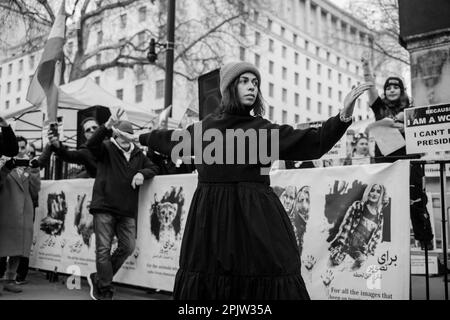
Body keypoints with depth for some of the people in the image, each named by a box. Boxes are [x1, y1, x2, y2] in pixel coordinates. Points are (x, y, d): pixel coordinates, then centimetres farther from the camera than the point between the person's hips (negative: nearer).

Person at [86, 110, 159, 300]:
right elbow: (91, 145, -18)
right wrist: (107, 126, -34)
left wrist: (142, 173, -5)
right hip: (104, 208, -5)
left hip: (127, 211, 5)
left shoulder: (138, 154, 16)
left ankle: (98, 279, 20)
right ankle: (105, 291, 8)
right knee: (103, 249, -3)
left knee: (128, 247, 3)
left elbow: (153, 168, 20)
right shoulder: (107, 149, 1)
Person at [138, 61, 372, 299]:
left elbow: (314, 143, -7)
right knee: (206, 285, 10)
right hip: (211, 216, 3)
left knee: (261, 280, -2)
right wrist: (141, 138, 42)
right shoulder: (205, 126, 10)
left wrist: (344, 115, -20)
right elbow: (172, 139, 28)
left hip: (255, 217, -2)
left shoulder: (263, 129, 1)